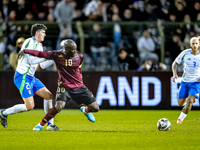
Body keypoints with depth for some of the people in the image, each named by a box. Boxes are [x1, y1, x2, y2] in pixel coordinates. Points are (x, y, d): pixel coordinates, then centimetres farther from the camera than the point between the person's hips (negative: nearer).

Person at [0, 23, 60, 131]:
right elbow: (31, 60, -21)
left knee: (49, 96, 4)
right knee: (30, 106, -14)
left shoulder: (39, 46, 17)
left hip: (31, 77, 10)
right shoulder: (29, 42, -12)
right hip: (22, 77, -10)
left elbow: (42, 65, 20)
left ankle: (50, 124, 9)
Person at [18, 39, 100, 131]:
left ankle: (84, 110, 38)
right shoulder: (57, 55, -10)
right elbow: (40, 54, -5)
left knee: (95, 108, 0)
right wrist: (25, 51, -5)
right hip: (64, 86, -4)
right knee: (59, 107, -29)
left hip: (79, 87, 4)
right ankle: (41, 124, -9)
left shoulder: (79, 56, -1)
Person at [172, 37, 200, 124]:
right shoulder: (185, 53, -7)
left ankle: (181, 118, -3)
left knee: (189, 101, -22)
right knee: (180, 103, 8)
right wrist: (175, 74, -12)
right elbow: (175, 63, 5)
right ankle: (191, 98, 42)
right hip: (185, 81, 3)